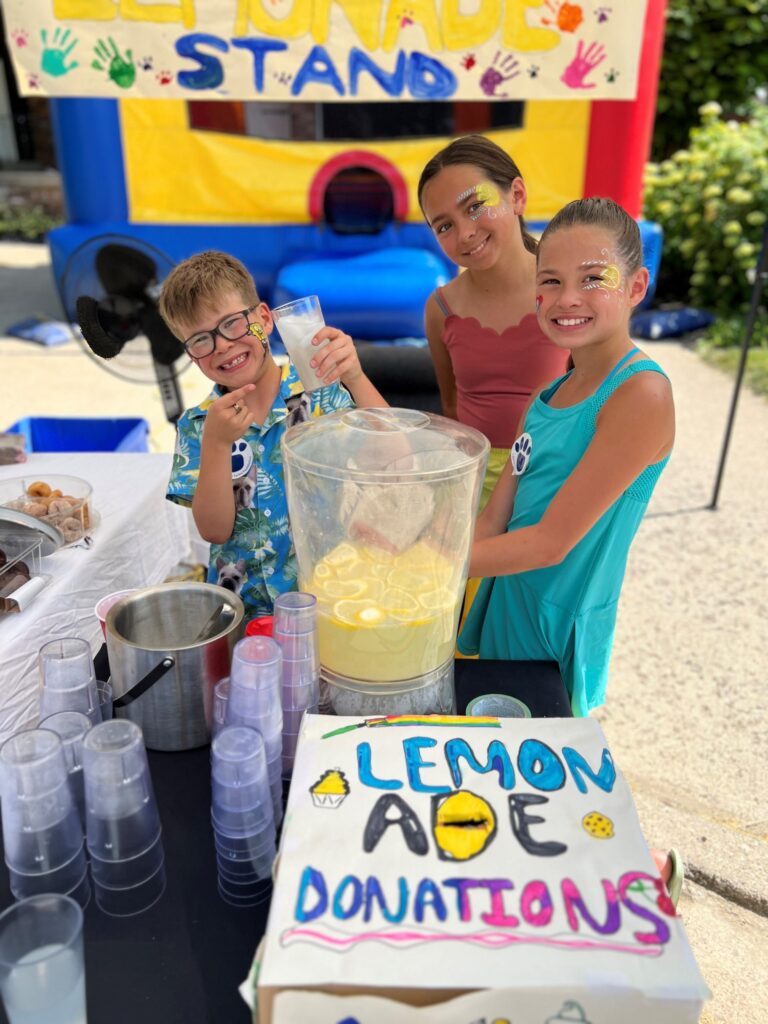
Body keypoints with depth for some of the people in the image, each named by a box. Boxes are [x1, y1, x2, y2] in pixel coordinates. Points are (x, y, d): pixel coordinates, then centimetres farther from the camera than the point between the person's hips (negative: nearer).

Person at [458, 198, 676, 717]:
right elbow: (495, 519, 2)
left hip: (560, 630, -7)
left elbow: (551, 542, -22)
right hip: (507, 603, 7)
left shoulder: (641, 393, -20)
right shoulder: (550, 391, 5)